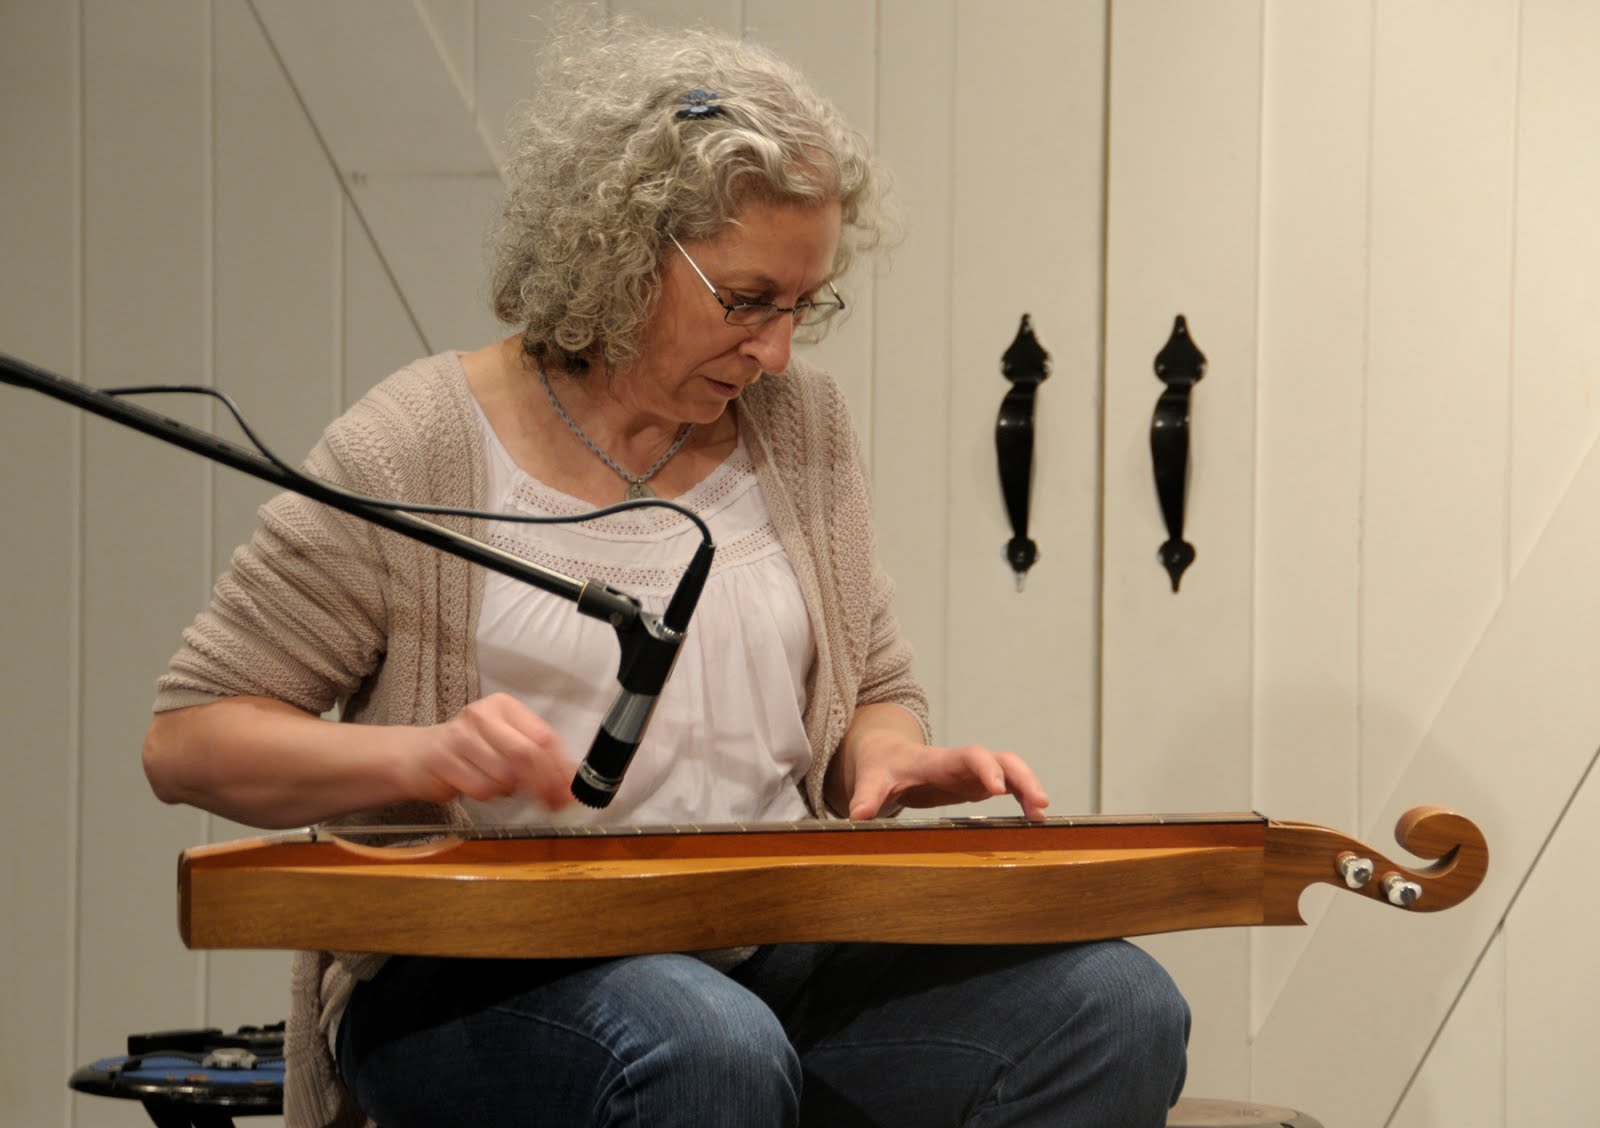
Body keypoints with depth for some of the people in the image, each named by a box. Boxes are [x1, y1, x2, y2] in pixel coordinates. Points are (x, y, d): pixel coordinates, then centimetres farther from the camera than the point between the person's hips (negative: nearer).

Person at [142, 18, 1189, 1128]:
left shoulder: (799, 425, 12)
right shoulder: (417, 455, -4)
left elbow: (873, 693, 22)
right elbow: (187, 741, -3)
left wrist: (887, 762, -3)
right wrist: (421, 754, -20)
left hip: (774, 959, 5)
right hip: (475, 980, -5)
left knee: (1116, 1007, -18)